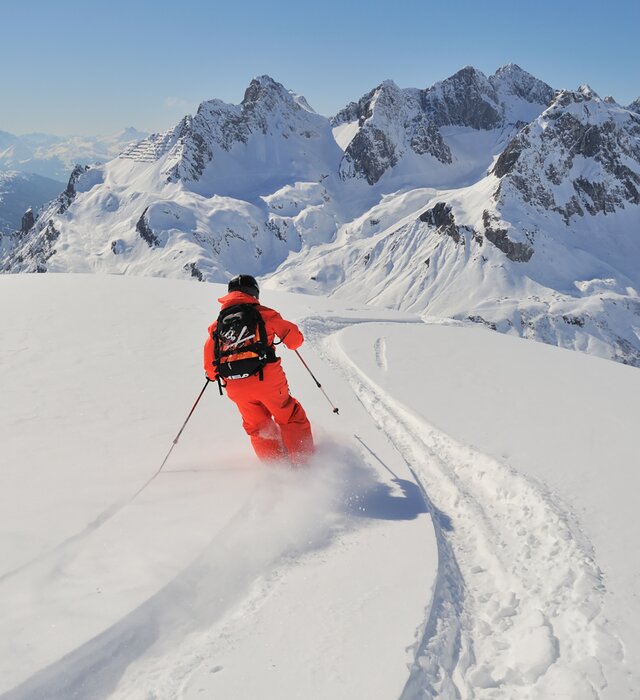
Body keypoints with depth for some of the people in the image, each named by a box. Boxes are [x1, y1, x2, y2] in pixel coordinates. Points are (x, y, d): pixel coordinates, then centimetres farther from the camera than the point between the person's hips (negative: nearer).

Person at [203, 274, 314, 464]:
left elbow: (210, 366, 11)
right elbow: (295, 338, 7)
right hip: (267, 378, -3)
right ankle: (303, 461, 11)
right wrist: (293, 341, 30)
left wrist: (213, 374, 33)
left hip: (237, 388, 3)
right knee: (291, 418, 14)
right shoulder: (262, 313, 1)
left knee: (257, 427, 21)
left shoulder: (218, 323, 11)